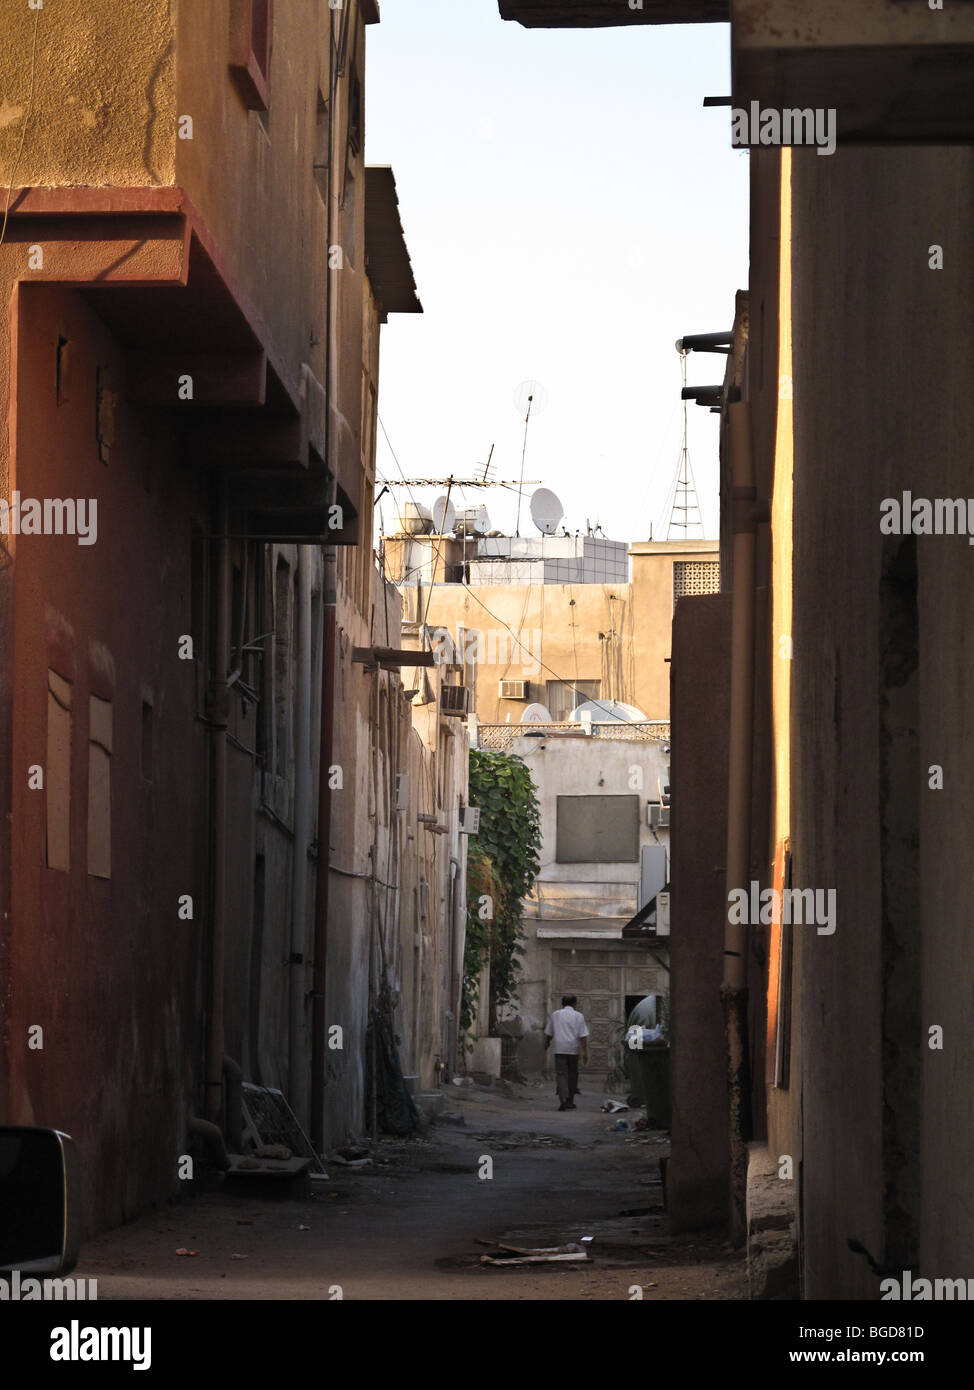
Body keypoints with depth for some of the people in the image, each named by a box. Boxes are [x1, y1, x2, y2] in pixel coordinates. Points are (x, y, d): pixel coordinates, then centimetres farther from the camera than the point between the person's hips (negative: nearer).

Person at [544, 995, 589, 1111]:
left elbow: (548, 1033, 17)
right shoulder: (579, 1016, 1)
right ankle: (570, 1102, 18)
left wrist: (547, 1043, 37)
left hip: (559, 1049, 0)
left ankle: (564, 1099, -24)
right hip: (573, 1049, 0)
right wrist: (585, 1053, -5)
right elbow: (583, 1036, -5)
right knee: (572, 1075, 13)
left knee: (561, 1074, -5)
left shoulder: (555, 1014, 7)